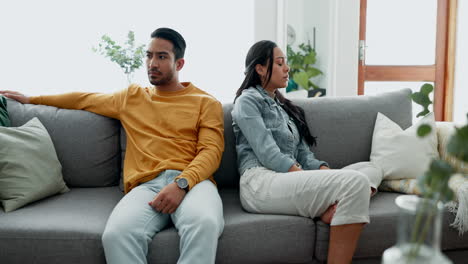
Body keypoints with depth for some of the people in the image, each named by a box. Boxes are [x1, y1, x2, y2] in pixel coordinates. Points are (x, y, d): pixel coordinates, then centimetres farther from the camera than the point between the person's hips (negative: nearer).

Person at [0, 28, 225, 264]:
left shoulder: (206, 102, 15)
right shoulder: (131, 97, 27)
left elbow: (211, 151, 3)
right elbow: (85, 99, 39)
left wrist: (182, 183, -17)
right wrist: (31, 99, 47)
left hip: (192, 181, -2)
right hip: (146, 184, 2)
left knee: (205, 224, -40)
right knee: (116, 235, -35)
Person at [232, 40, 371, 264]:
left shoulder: (285, 107, 27)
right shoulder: (248, 101, 4)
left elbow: (305, 155, 17)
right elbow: (269, 155, -9)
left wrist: (329, 176, -4)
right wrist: (315, 185, -18)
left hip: (292, 178, 7)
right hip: (261, 183, -7)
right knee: (354, 183, -26)